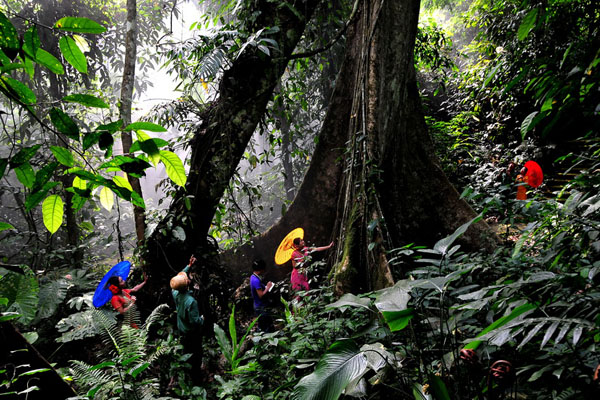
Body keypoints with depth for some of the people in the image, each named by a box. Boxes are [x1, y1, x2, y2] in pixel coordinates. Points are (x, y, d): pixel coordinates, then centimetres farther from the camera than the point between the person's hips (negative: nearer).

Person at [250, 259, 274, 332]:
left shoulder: (253, 277, 7)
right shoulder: (256, 280, -25)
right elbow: (261, 295, -27)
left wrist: (266, 287, 4)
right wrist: (268, 287, -16)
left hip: (259, 307, 10)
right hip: (261, 308, -10)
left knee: (262, 328, 19)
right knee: (268, 329, -5)